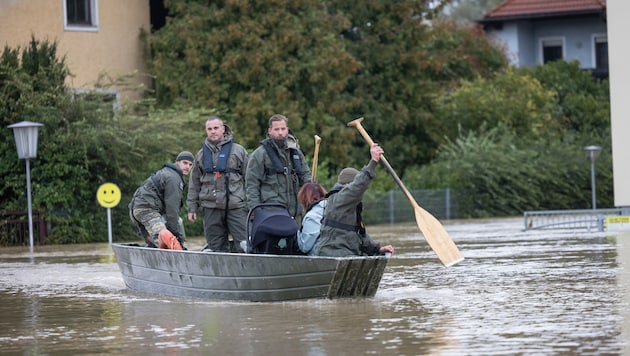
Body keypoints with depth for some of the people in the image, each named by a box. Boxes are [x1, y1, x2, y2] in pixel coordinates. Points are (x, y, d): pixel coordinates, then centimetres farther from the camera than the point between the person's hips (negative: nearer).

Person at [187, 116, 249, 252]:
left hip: (236, 206, -3)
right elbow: (194, 183, 19)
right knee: (216, 246, 3)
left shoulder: (238, 150, 6)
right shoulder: (201, 154, 16)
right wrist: (192, 207, 14)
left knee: (243, 244, -12)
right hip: (211, 207, 3)